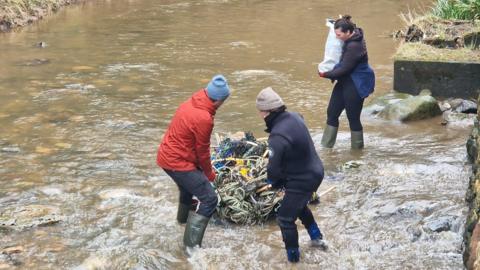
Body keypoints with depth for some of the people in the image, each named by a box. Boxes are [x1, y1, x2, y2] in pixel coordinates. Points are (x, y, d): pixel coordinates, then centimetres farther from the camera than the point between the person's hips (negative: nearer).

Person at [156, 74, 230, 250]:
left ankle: (183, 218, 61)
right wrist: (209, 173, 4)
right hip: (179, 163, -10)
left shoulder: (189, 104, 4)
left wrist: (203, 170, 20)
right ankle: (192, 245, -11)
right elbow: (202, 150, -13)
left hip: (167, 156, 10)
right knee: (210, 199, -9)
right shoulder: (204, 118, -24)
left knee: (188, 185, 36)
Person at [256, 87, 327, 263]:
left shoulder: (278, 136, -31)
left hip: (302, 180, -9)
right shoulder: (294, 117, -5)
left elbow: (274, 169, -24)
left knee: (285, 219, 8)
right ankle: (317, 238, 48)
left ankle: (293, 256, 21)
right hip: (315, 172, 9)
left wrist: (274, 181, 1)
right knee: (299, 205, 33)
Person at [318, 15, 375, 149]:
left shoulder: (354, 46, -26)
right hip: (345, 82, 10)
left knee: (353, 118, 1)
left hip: (355, 86, -10)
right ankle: (326, 146, 19)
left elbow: (344, 69, -23)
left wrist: (326, 74, -11)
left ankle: (357, 148, 16)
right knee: (332, 113, 11)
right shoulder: (352, 38, 3)